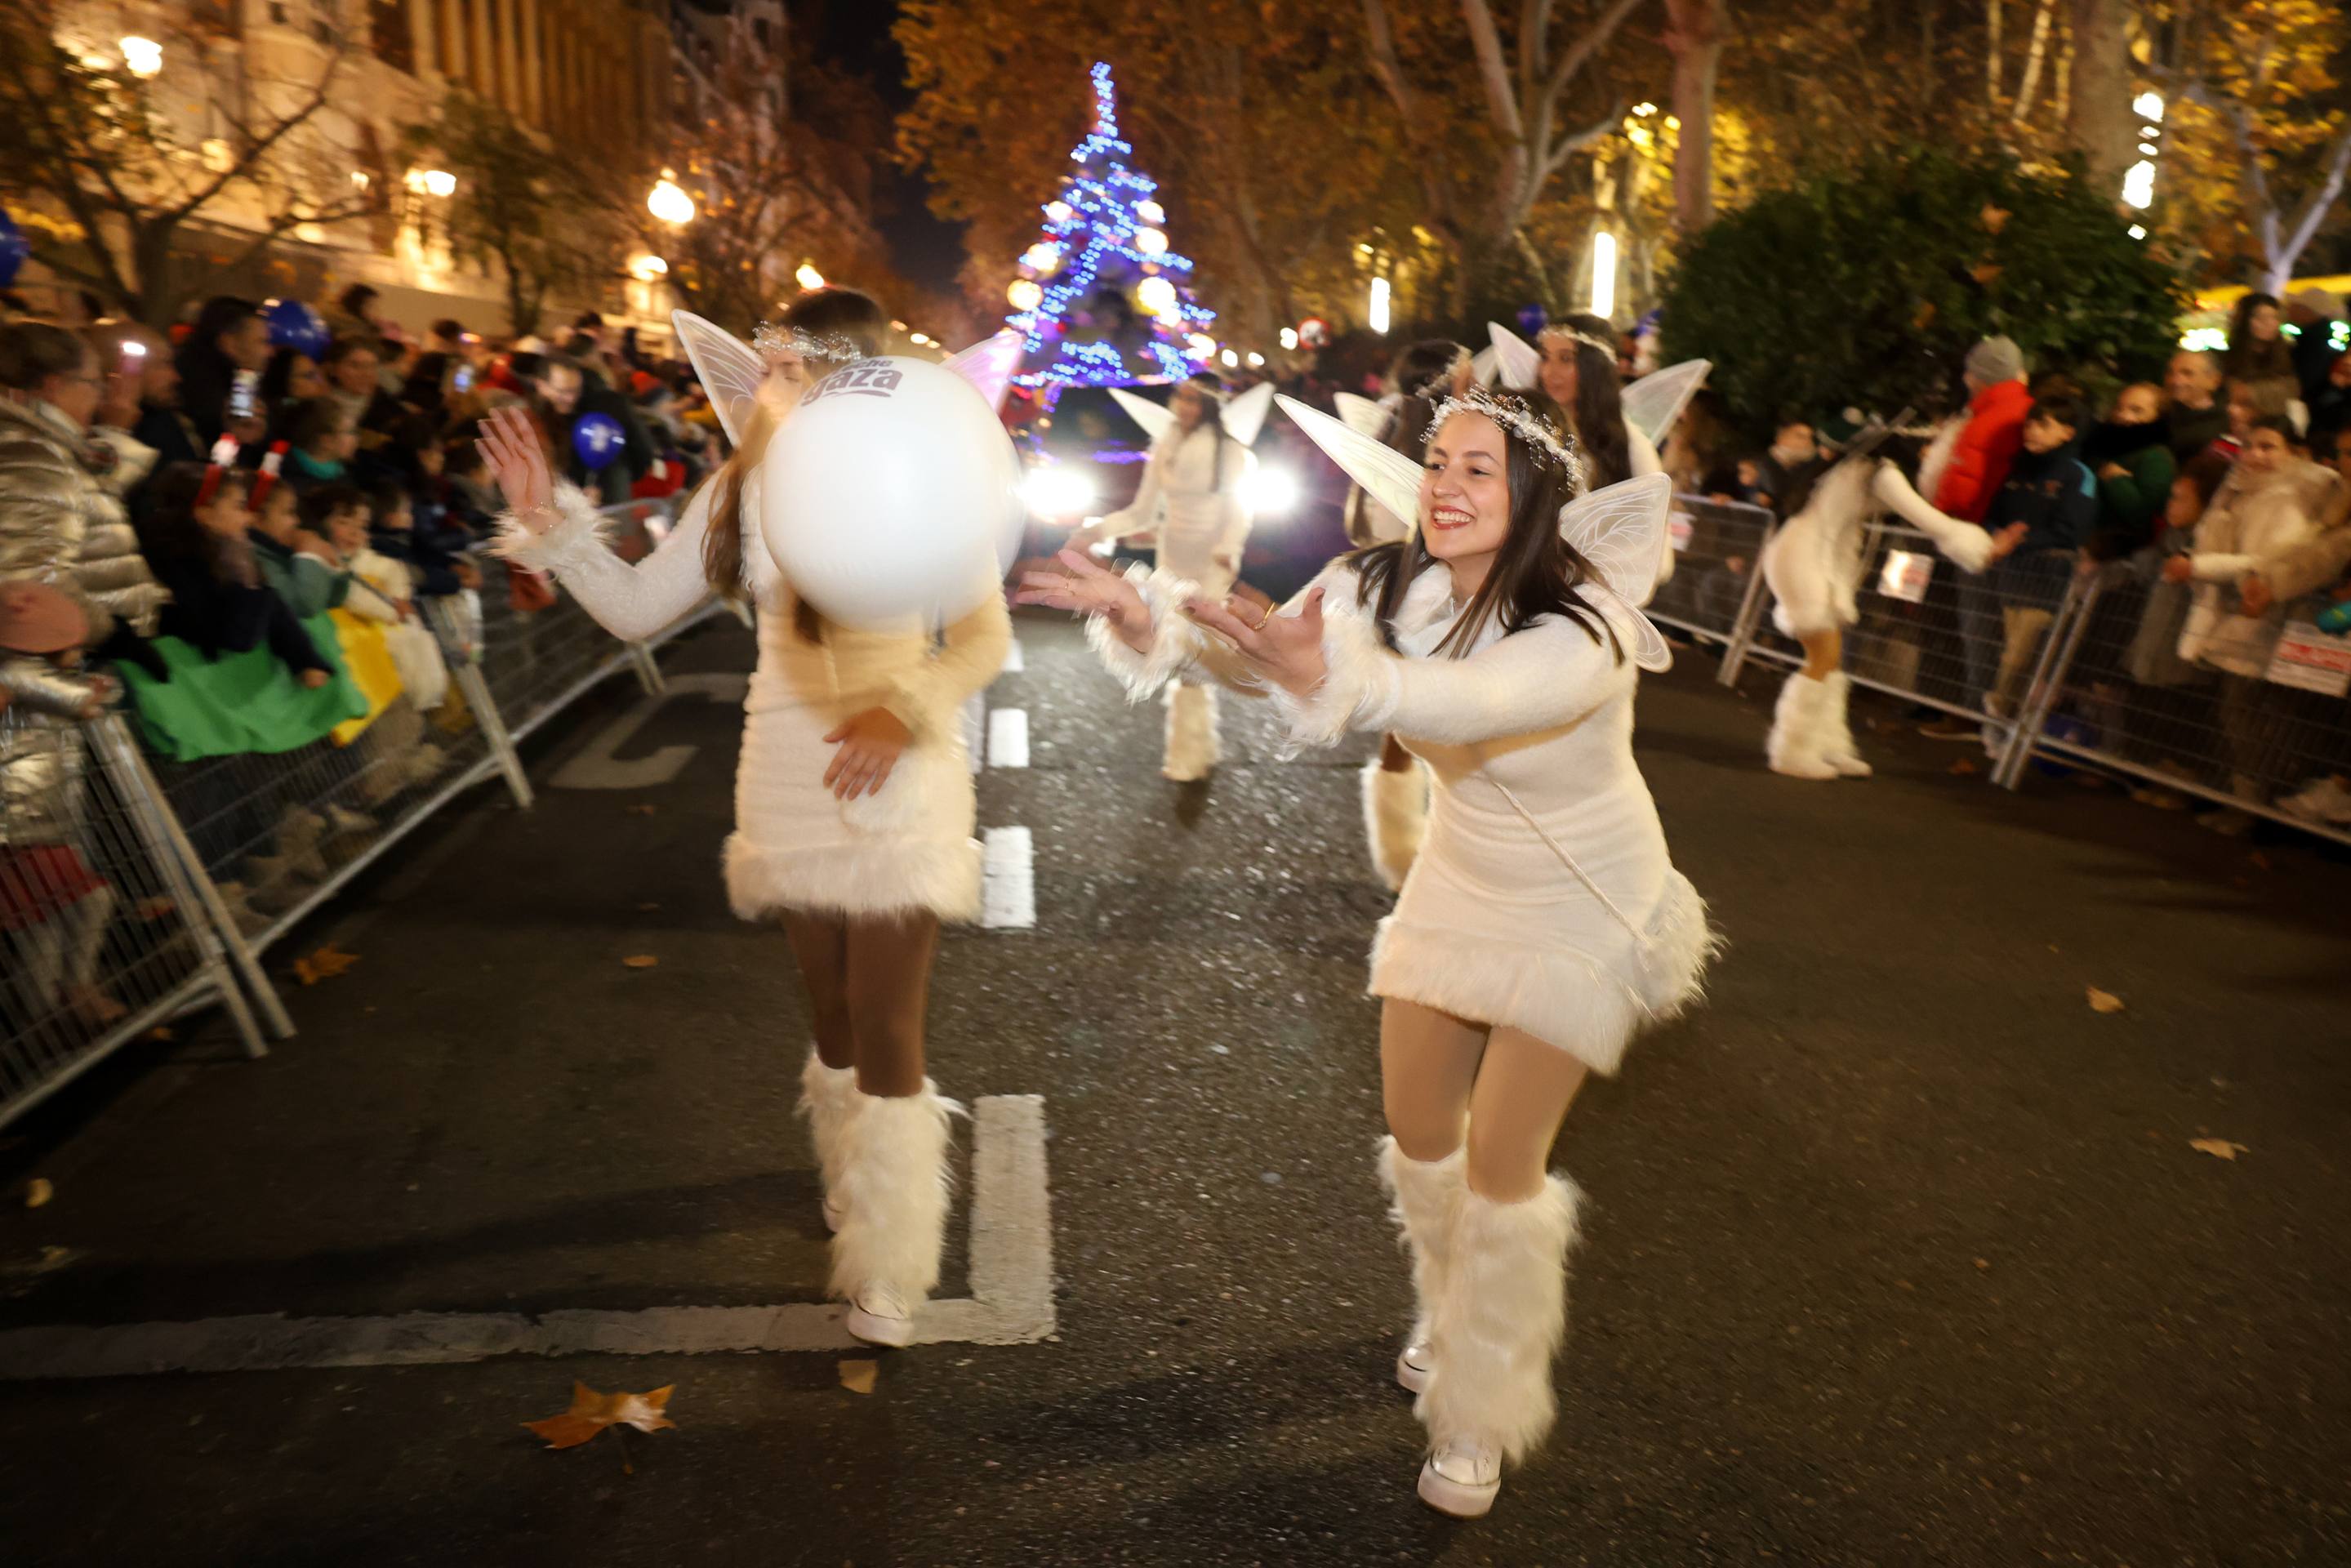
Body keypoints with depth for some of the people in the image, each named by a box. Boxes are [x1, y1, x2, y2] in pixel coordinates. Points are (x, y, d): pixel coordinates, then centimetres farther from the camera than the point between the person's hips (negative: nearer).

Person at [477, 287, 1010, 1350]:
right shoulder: (744, 488, 1)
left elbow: (986, 637, -10)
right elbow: (636, 607, 4)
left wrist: (905, 709, -26)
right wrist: (551, 523, -8)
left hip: (893, 782, -4)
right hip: (784, 774, 4)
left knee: (885, 1035, -1)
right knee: (833, 1018, 19)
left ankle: (887, 1278, 15)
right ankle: (855, 1186, 44)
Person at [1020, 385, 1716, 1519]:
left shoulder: (1581, 628, -31)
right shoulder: (1389, 587, -11)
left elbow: (1474, 700, -52)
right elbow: (1270, 651, -26)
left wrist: (1331, 677, -70)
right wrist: (1150, 617, -45)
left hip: (1580, 907, -5)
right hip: (1461, 882, 5)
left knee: (1501, 1165, -3)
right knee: (1417, 1134, 12)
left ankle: (1480, 1417, 20)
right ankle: (1455, 1311, 43)